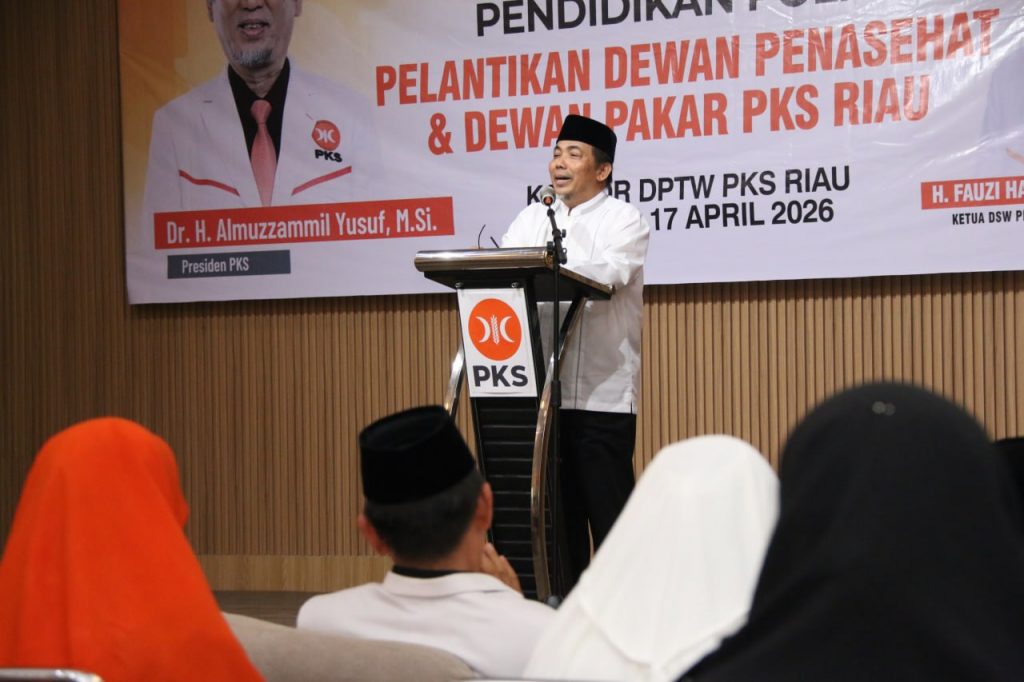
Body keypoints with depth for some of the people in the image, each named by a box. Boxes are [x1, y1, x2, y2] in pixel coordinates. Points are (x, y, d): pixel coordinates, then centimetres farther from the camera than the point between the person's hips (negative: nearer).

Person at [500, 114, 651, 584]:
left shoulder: (625, 220, 1)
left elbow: (608, 274, -18)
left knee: (608, 508, -5)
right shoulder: (533, 218, 17)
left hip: (603, 394, -5)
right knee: (556, 506, 9)